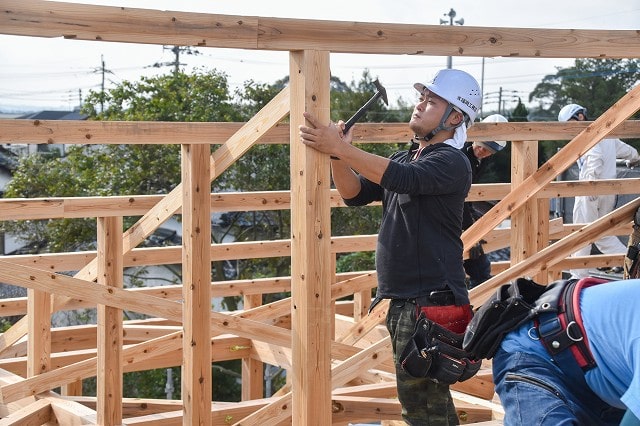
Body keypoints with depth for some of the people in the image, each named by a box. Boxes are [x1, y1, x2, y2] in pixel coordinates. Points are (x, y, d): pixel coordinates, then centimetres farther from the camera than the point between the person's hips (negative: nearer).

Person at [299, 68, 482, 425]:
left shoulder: (452, 162, -9)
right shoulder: (403, 158, 18)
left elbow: (404, 179, -26)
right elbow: (355, 194, 12)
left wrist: (341, 148, -30)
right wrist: (337, 154, -7)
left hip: (432, 300, -9)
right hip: (402, 299, 9)